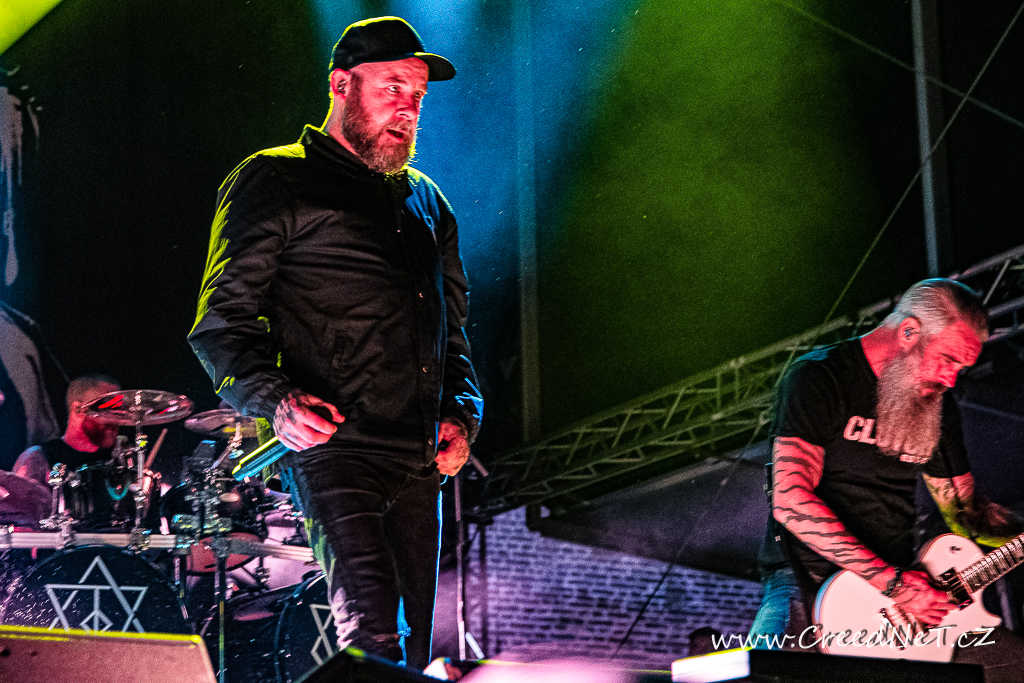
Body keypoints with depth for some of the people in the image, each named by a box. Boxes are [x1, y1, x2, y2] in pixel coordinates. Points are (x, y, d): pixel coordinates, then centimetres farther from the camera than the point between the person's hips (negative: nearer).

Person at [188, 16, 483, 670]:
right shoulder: (274, 182, 3)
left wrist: (463, 410, 13)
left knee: (413, 646, 7)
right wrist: (275, 399, -19)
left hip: (419, 460, 7)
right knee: (374, 634, -22)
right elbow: (222, 320, -2)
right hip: (333, 444, -7)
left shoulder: (427, 201, 24)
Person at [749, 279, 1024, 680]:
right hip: (808, 583, -6)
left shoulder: (936, 403, 14)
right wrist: (892, 581, -22)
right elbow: (791, 500, -20)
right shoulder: (818, 378, -9)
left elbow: (964, 510, 25)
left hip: (899, 586, 7)